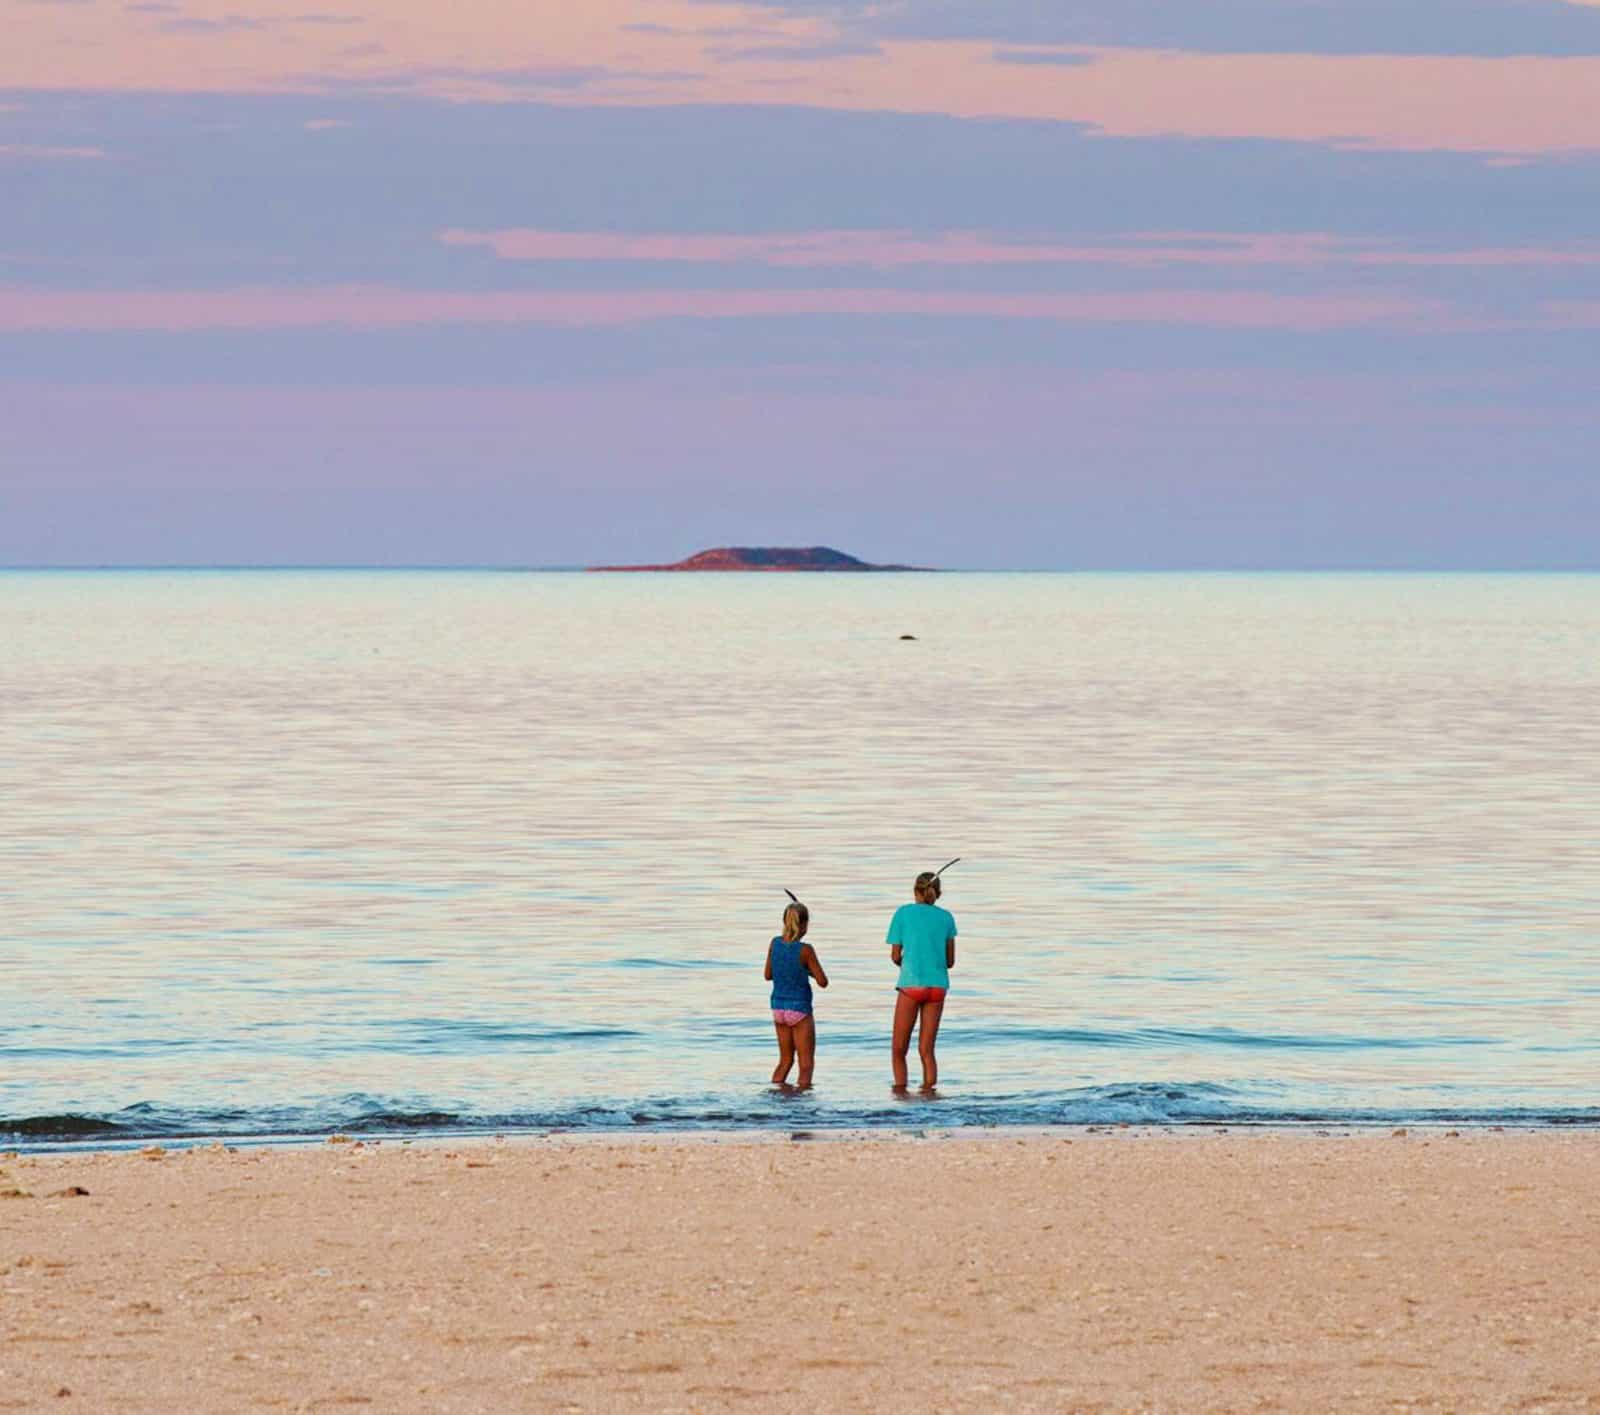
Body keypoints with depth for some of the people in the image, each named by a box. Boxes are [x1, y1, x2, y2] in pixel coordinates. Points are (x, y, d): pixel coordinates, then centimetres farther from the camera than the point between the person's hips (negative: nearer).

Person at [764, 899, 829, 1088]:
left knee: (785, 1060, 18)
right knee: (806, 1063, 2)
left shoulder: (774, 944, -3)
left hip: (778, 1007, 6)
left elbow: (768, 975, 9)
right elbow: (822, 982, -13)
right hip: (799, 1009, -6)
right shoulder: (805, 950, -18)